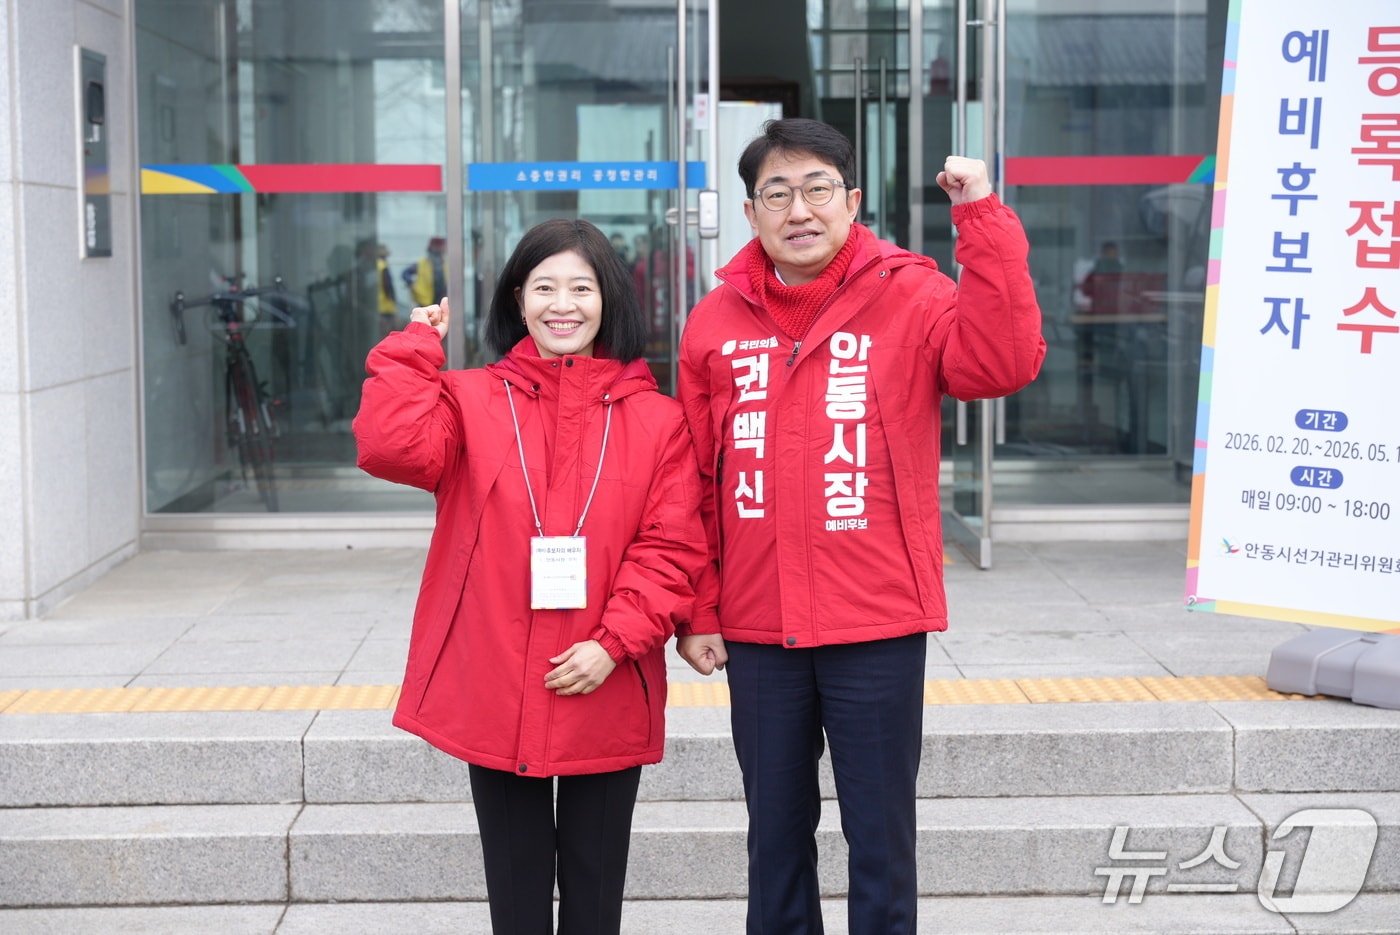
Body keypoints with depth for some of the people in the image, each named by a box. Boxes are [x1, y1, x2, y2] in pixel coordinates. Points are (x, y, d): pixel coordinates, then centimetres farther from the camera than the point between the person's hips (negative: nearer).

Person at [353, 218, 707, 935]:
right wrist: (418, 347, -7)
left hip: (606, 696, 0)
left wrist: (614, 644, -14)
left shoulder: (655, 419, 1)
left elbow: (672, 548, -4)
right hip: (494, 695, 1)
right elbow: (391, 447, -16)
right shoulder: (473, 401, 3)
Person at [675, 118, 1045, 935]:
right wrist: (697, 610, 5)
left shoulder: (909, 298, -4)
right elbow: (697, 482, 7)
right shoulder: (716, 321, 4)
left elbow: (1005, 363, -22)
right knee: (776, 833, 16)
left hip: (879, 625, -3)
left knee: (881, 838, 6)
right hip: (757, 631, 3)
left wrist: (982, 220, -26)